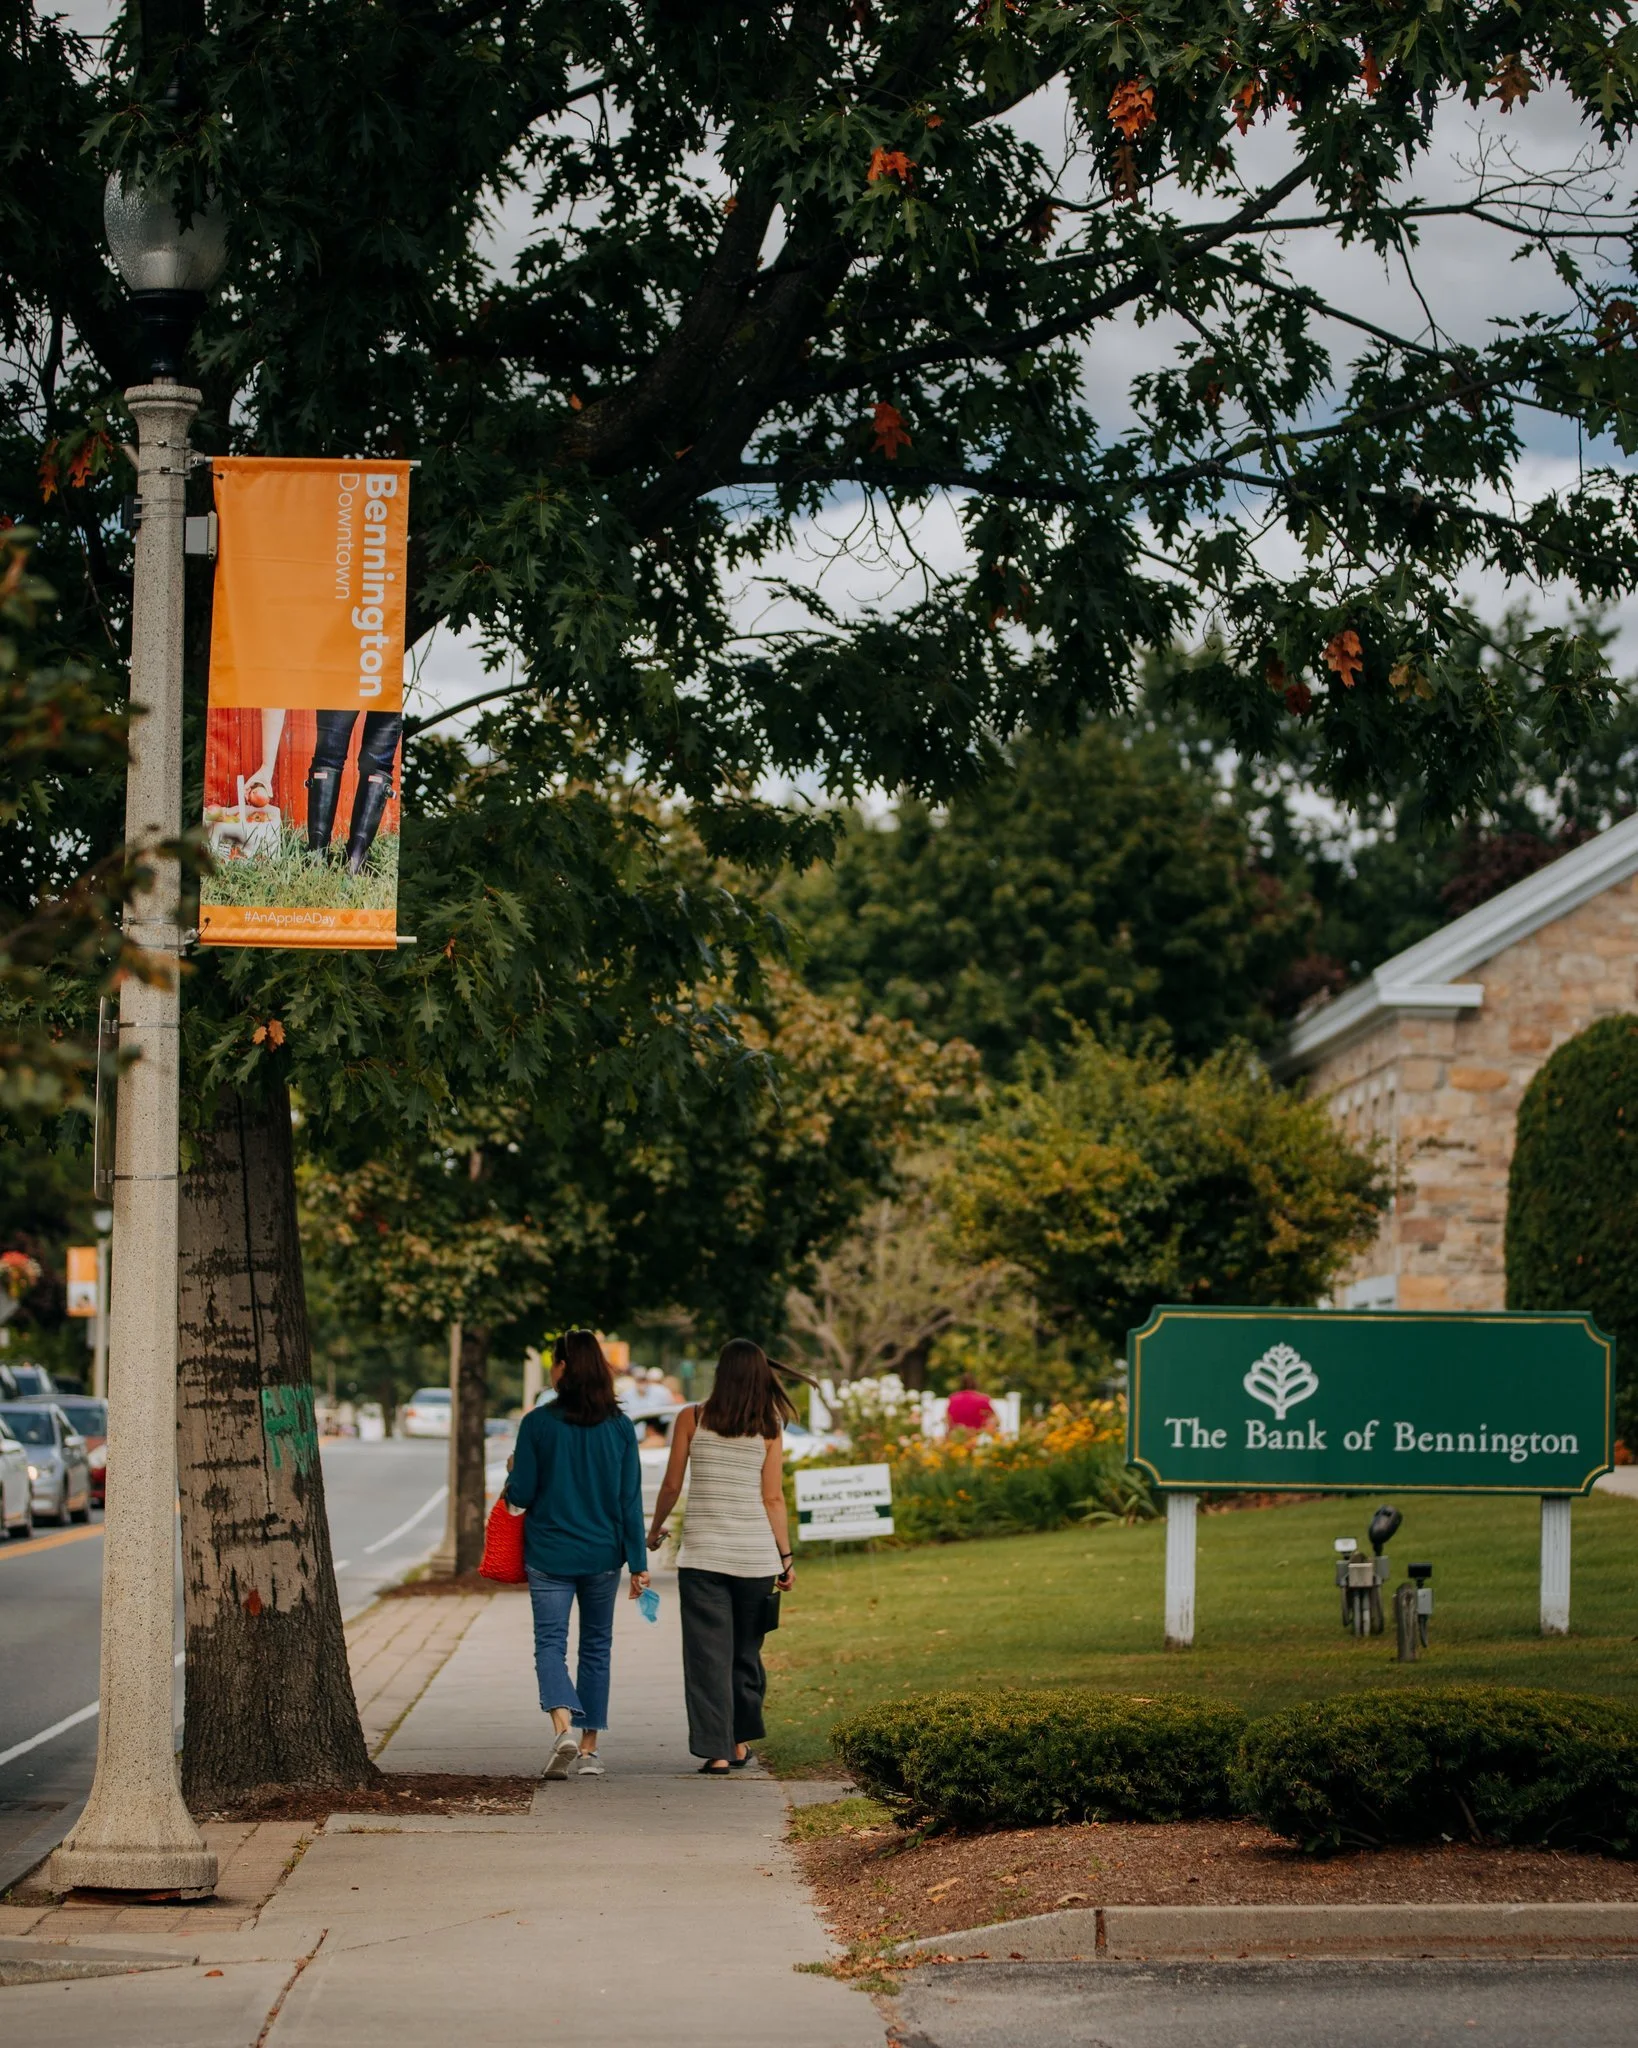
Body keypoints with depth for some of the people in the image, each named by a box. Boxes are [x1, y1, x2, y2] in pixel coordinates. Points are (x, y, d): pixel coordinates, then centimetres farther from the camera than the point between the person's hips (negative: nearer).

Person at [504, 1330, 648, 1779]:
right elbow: (630, 1499, -2)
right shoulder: (620, 1426, -2)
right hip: (603, 1555, 2)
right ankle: (589, 1748, 15)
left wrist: (512, 1476, 16)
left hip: (549, 1555, -2)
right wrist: (638, 1562, 2)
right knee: (596, 1647, 14)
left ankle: (563, 1724, -25)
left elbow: (520, 1496, -6)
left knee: (550, 1643, 0)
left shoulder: (537, 1424, -9)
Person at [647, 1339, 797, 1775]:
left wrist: (655, 1528, 20)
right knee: (747, 1651, 15)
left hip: (703, 1554, -1)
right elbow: (773, 1499, -2)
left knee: (708, 1654, 0)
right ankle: (741, 1744, 21)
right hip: (755, 1553, 1)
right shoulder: (769, 1429, 0)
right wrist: (785, 1558, 4)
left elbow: (672, 1485, 3)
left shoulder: (692, 1419, -1)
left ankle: (717, 1751, -6)